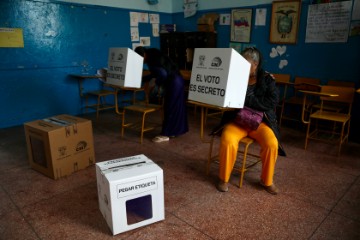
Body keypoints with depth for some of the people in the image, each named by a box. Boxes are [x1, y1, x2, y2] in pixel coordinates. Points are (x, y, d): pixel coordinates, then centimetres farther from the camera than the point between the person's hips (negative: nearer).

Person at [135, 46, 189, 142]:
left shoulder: (152, 61, -18)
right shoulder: (153, 57, 11)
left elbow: (163, 74, -29)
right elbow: (155, 73, 21)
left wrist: (157, 84, -10)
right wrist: (142, 79, 15)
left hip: (174, 83, -10)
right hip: (175, 82, 10)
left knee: (170, 108, -3)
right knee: (175, 107, 15)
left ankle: (165, 134, 5)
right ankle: (174, 131, 26)